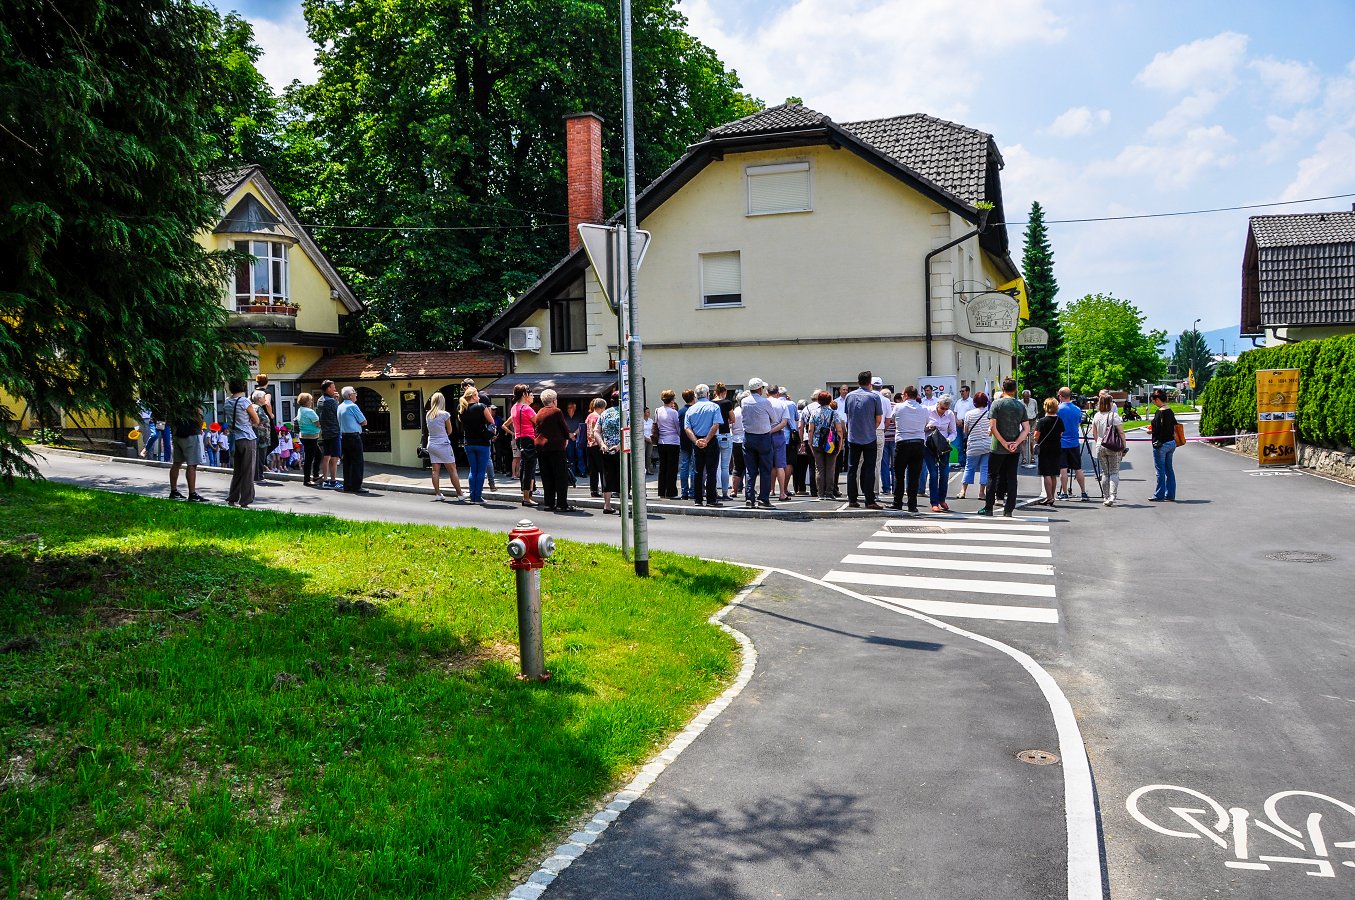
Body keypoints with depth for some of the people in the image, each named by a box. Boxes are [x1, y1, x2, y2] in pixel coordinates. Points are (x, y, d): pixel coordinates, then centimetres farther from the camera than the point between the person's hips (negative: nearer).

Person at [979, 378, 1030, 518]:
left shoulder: (997, 403, -6)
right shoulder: (1021, 405, 4)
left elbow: (992, 426, -14)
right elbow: (1026, 429, -1)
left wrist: (1004, 443, -12)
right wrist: (1016, 443, -7)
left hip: (998, 448, -3)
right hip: (1015, 449, 3)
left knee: (992, 476, 8)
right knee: (1011, 477, 7)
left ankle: (988, 508, 8)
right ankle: (1009, 510, 6)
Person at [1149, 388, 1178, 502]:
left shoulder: (1160, 413, -16)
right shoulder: (1170, 411, 10)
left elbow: (1159, 430, -21)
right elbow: (1174, 426, 16)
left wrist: (1151, 430, -2)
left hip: (1161, 444, -9)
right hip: (1171, 442, 9)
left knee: (1160, 470, -2)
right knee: (1169, 469, 12)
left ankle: (1159, 495, 2)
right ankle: (1170, 495, 16)